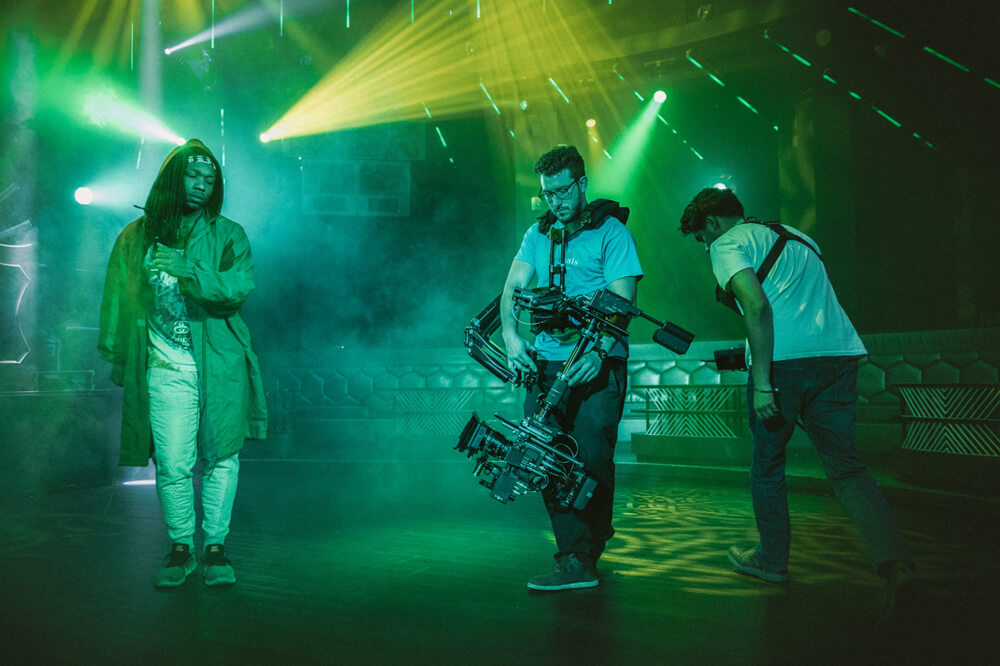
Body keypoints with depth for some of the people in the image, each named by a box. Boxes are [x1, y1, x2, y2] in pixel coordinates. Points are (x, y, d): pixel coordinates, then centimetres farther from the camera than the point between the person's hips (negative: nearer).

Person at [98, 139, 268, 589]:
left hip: (220, 365, 0)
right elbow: (119, 299, 13)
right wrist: (118, 358, 11)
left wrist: (184, 267, -17)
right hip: (165, 369, 1)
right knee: (172, 465, 0)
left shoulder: (228, 235, 5)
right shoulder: (136, 237, 10)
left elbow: (238, 289, -9)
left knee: (220, 458, 3)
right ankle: (180, 548, 18)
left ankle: (216, 547, 17)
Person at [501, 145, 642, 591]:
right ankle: (575, 549, 10)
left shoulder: (611, 231, 0)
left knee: (591, 460, -6)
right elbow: (513, 287, 6)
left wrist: (598, 352, -24)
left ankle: (581, 560, 5)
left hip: (595, 366, -5)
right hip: (545, 365, 5)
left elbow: (621, 301, -8)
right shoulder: (538, 234, 16)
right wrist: (511, 337, -13)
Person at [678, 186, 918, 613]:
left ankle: (772, 559, 24)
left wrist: (761, 381, -16)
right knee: (844, 463, 8)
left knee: (767, 462, 12)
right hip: (840, 353, 7)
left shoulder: (729, 244, 3)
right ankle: (893, 560, -9)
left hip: (785, 361, -6)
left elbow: (757, 306, -14)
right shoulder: (796, 237, 27)